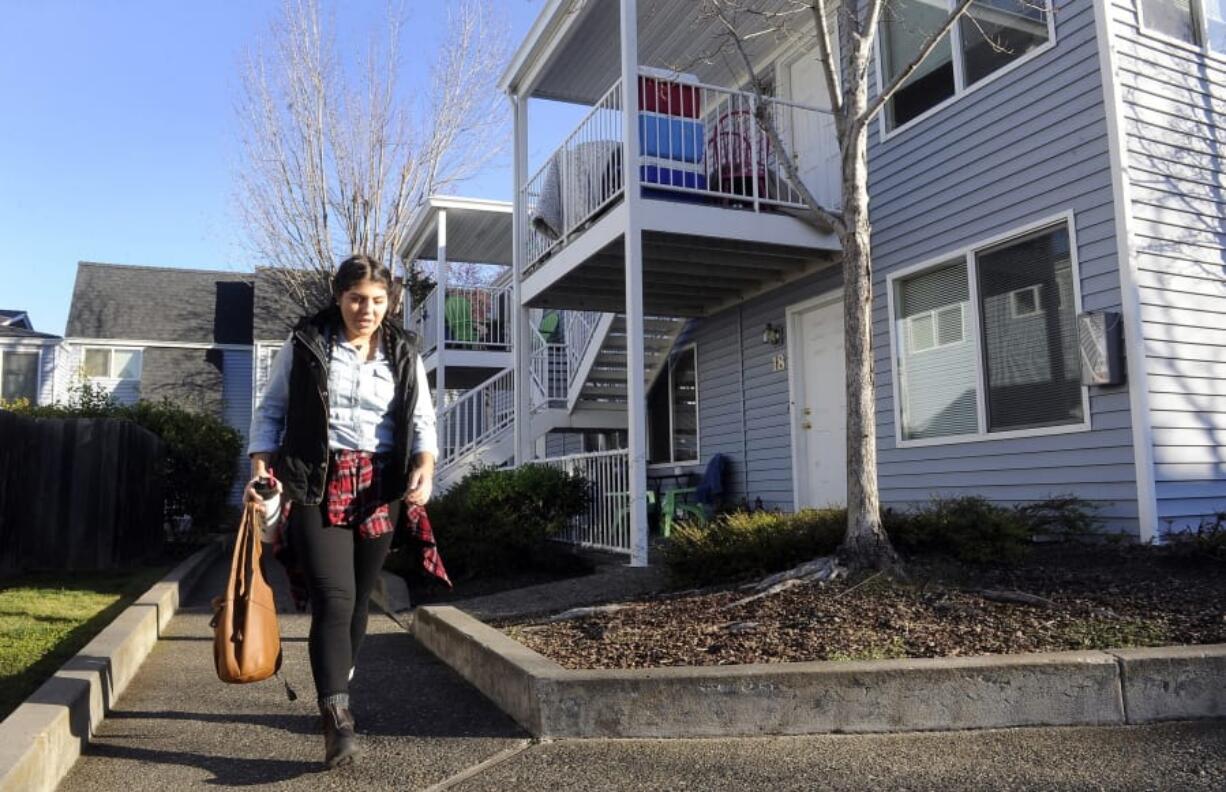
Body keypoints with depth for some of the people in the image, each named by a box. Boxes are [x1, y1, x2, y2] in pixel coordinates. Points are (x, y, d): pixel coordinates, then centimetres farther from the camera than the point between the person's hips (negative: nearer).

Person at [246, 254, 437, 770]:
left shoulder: (403, 355, 8)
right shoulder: (304, 345, 2)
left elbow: (422, 421, 3)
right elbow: (270, 411, 5)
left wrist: (424, 470, -16)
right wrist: (261, 470, -10)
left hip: (379, 489, 3)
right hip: (317, 485, -3)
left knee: (357, 599, 12)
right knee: (334, 598, -13)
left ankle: (336, 693, 31)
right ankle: (338, 719, -12)